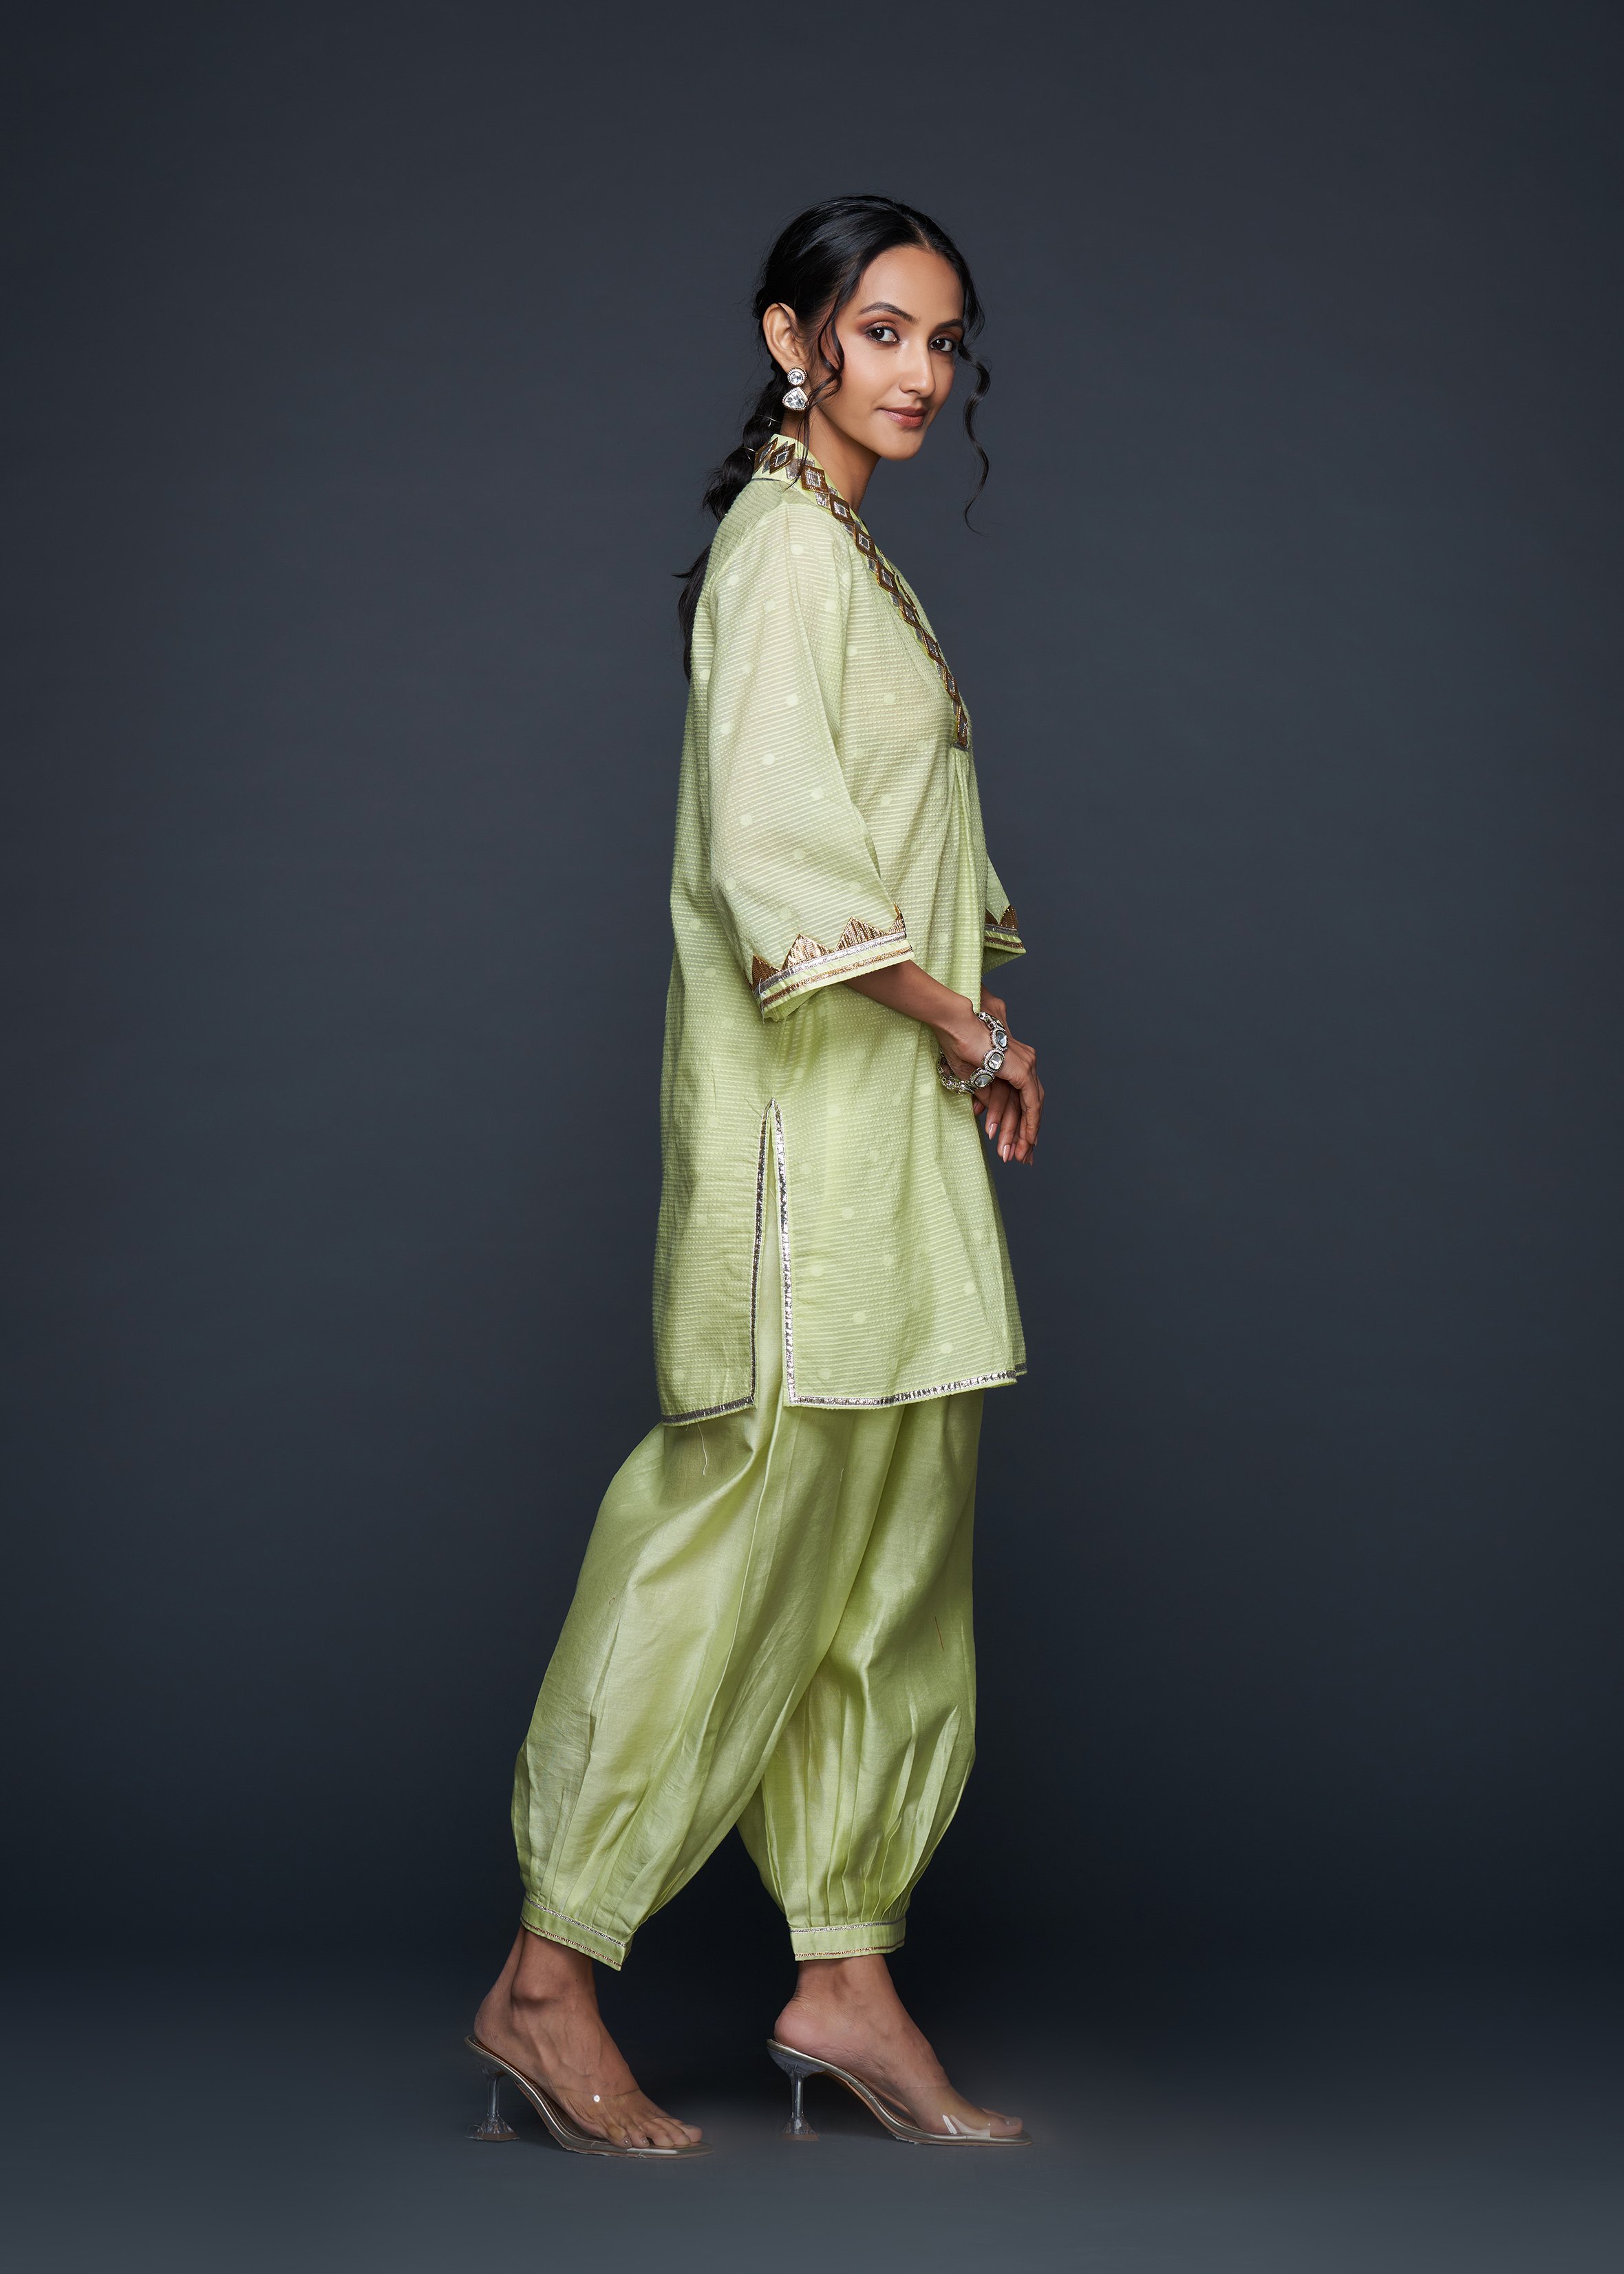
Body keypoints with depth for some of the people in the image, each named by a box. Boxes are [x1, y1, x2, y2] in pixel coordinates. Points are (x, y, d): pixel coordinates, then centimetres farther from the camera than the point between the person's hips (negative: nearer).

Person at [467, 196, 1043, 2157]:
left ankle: (844, 1975, 14)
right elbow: (781, 858, -20)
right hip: (803, 1111, -9)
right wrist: (968, 1021, -13)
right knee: (750, 1517, -7)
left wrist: (974, 1034, 7)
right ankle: (548, 1982, 1)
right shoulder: (784, 546, -10)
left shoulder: (854, 556, 19)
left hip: (893, 1110, 10)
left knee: (891, 1535, 9)